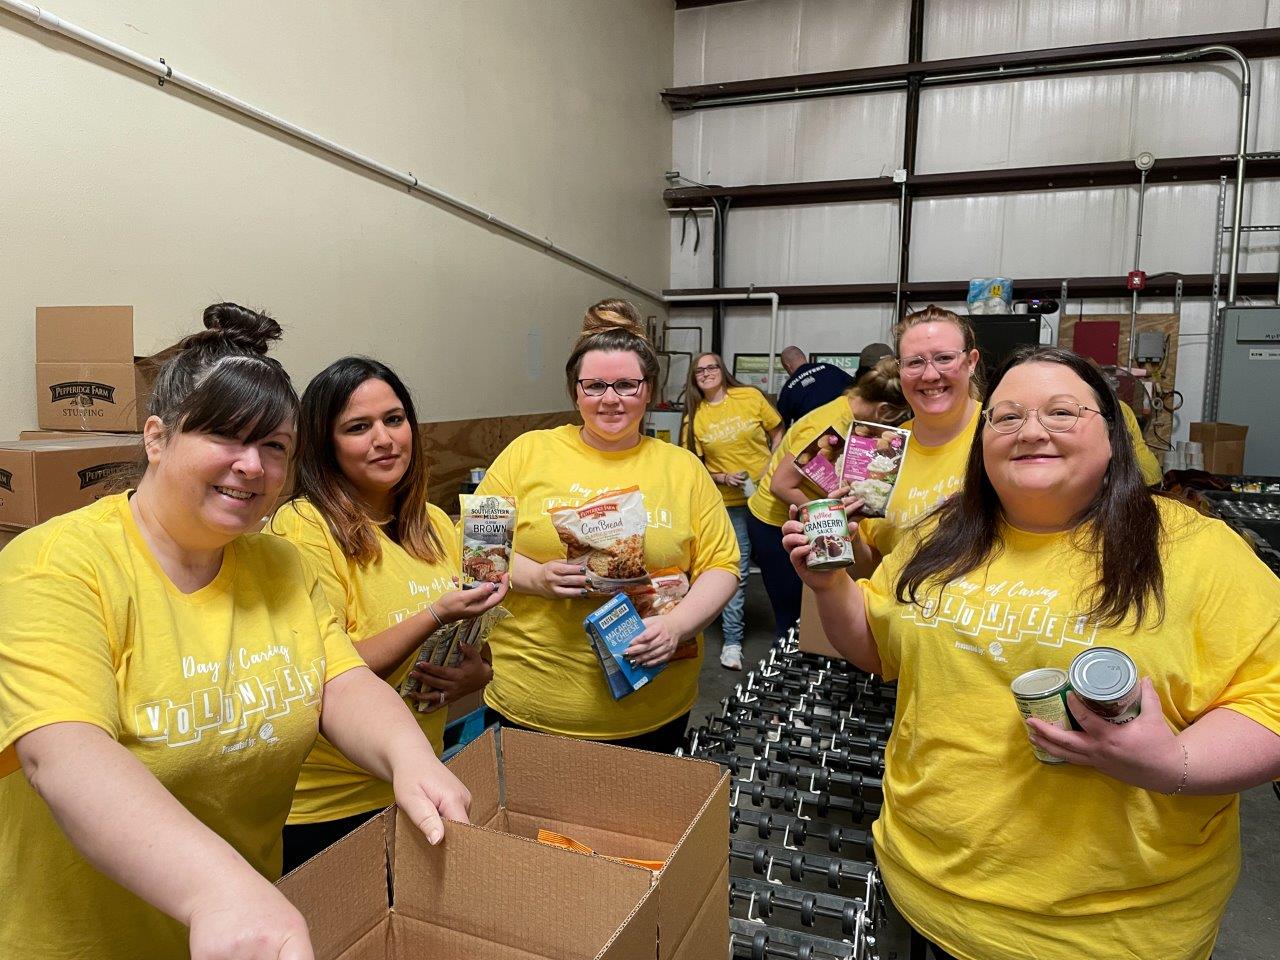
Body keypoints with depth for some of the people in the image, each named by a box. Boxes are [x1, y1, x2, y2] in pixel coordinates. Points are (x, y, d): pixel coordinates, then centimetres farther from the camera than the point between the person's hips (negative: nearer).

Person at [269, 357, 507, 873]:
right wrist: (436, 615, -28)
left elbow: (469, 639, 14)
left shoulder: (434, 524, 2)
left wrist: (477, 673, -8)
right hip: (324, 806, -6)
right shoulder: (303, 527, -18)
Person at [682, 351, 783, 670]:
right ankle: (732, 641, 12)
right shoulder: (695, 417, -1)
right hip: (730, 502, 0)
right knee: (737, 570, 0)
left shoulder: (750, 397, -3)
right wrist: (724, 478, -14)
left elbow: (777, 433, 6)